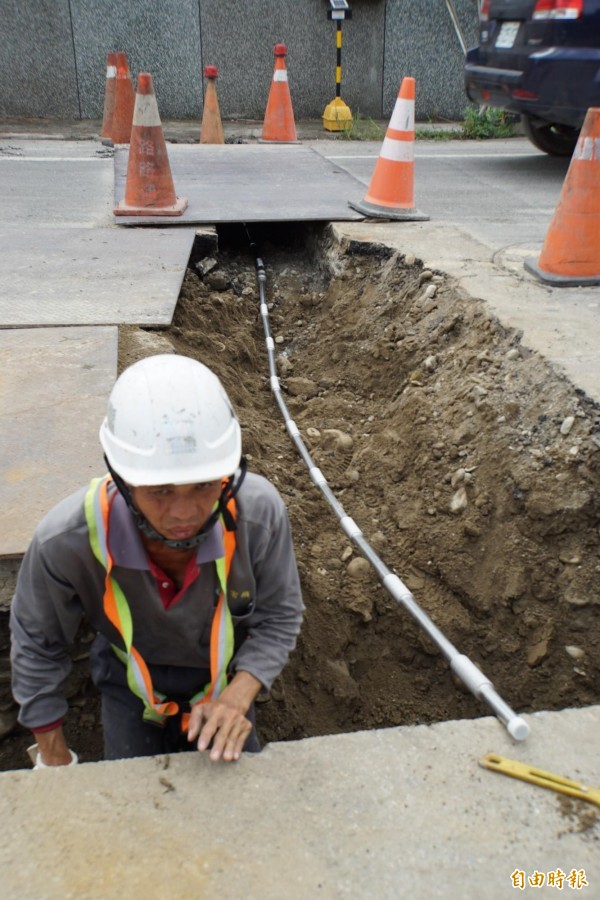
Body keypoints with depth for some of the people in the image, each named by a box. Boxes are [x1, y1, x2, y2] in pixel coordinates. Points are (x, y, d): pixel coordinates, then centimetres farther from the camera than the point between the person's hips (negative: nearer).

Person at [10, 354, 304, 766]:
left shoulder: (260, 512, -35)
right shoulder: (66, 540, -35)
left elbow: (279, 617, -15)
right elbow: (37, 644, -14)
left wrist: (237, 697, -30)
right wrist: (54, 755, -3)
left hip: (226, 677, 1)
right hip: (131, 684, 0)